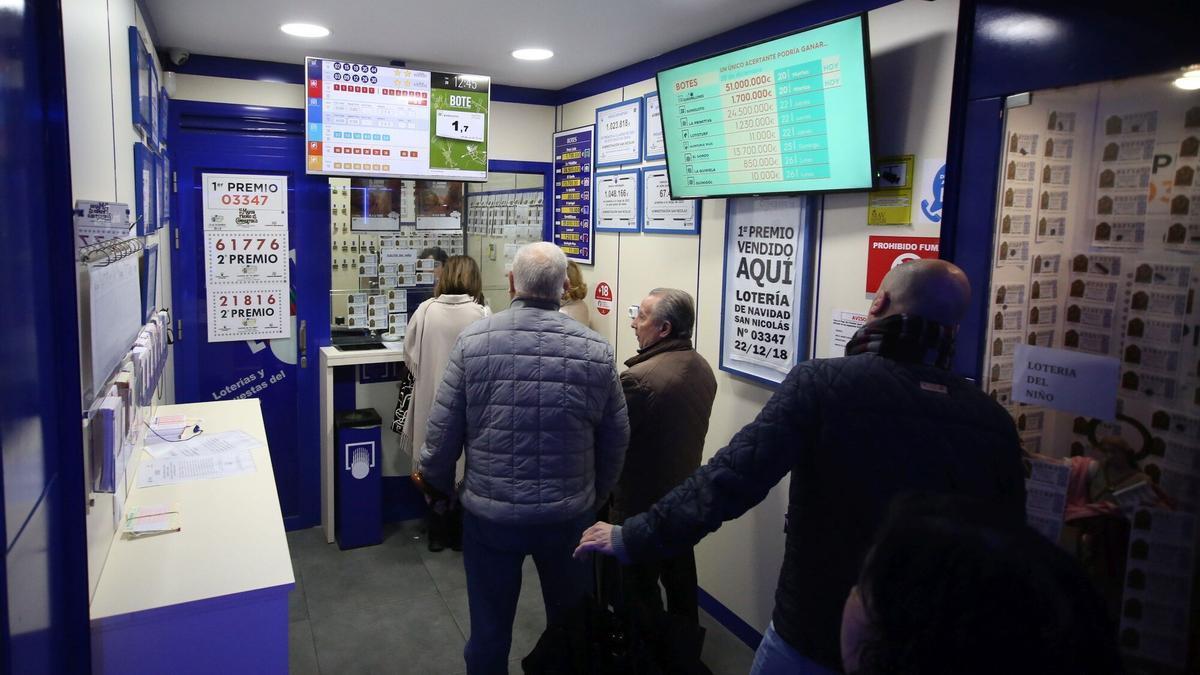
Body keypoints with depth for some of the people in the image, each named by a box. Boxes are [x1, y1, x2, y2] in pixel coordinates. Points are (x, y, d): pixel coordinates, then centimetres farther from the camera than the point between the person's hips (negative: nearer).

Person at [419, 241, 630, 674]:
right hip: (570, 515, 1)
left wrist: (436, 483, 14)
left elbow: (443, 430, -6)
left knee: (490, 629, 18)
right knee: (573, 624, 22)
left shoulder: (474, 340, -10)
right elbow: (616, 439, -1)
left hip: (490, 513, 0)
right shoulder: (596, 349, -8)